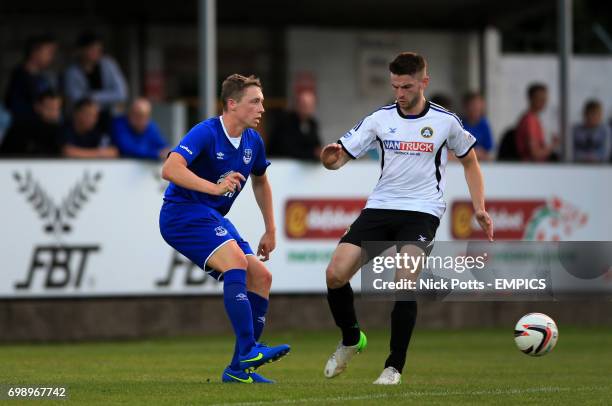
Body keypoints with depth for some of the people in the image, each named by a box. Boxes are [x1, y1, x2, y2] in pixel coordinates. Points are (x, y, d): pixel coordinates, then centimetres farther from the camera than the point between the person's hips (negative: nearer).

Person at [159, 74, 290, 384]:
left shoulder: (253, 141, 7)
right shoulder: (206, 133, -17)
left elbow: (260, 182, 27)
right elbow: (170, 169, -32)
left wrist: (270, 230, 25)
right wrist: (215, 187, -42)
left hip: (213, 218, 9)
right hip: (182, 212, -9)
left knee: (260, 276, -2)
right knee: (236, 260, -29)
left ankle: (239, 368, 2)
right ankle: (248, 351, -32)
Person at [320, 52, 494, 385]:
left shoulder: (445, 121, -1)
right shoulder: (380, 119, 3)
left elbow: (469, 160, 15)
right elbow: (340, 157, 2)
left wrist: (479, 208, 7)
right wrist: (331, 158, -23)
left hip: (422, 211, -3)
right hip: (380, 207, 3)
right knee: (335, 274, -11)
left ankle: (395, 366, -11)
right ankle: (351, 340, 17)